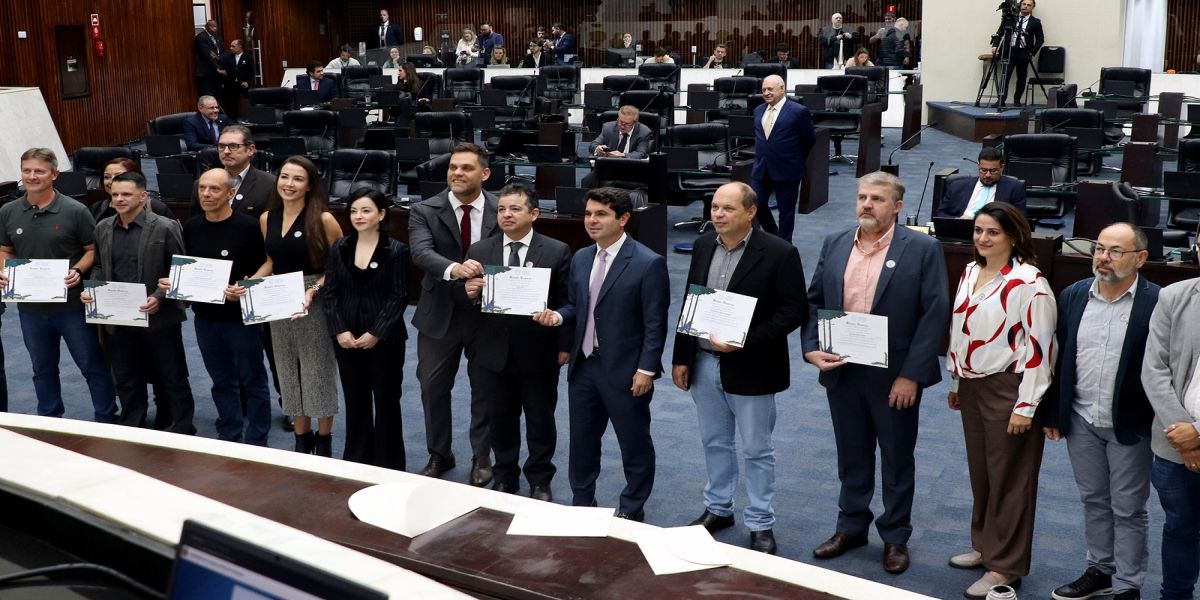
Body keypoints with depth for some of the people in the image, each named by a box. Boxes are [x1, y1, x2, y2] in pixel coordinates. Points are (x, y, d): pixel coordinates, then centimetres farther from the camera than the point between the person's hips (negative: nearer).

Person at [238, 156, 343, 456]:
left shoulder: (323, 219, -12)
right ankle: (301, 438, 25)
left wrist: (314, 290, -22)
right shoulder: (267, 219, 5)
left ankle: (324, 441, 18)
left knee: (318, 370, 3)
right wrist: (246, 284, 1)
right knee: (289, 372, 12)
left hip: (314, 302, -5)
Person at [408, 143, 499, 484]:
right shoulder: (425, 211, -8)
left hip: (487, 312, 0)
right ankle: (439, 455, 32)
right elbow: (421, 253, -25)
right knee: (433, 386, 11)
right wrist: (454, 269, -43)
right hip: (439, 314, 1)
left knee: (486, 386, 11)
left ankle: (481, 456, 31)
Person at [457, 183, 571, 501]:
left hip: (539, 353, -2)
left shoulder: (557, 252, -4)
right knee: (500, 418, 14)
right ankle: (505, 478, 31)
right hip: (494, 352, 2)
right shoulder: (479, 251, 3)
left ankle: (540, 482, 27)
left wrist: (564, 346, -7)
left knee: (540, 419, 11)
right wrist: (468, 291, -18)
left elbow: (566, 303, -3)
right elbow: (458, 294, 5)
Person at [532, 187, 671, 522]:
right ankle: (581, 503, 33)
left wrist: (646, 370, -16)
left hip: (625, 371, -6)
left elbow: (655, 324, -13)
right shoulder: (580, 259, 8)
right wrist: (557, 316, -5)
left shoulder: (648, 264, -13)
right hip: (583, 367, 6)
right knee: (581, 441, 17)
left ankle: (631, 510, 25)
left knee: (634, 444, 8)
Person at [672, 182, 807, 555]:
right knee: (714, 442, 18)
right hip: (704, 363, 5)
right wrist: (681, 358, 8)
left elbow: (795, 311, -15)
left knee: (756, 450, 6)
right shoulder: (703, 246, 5)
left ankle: (761, 525, 19)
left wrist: (744, 341, -22)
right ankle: (718, 509, 34)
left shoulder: (779, 254, -13)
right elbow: (689, 304, 11)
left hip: (750, 368, -5)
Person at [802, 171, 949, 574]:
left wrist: (911, 375, -16)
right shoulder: (834, 245, 4)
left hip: (895, 376, -4)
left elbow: (935, 315, -12)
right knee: (851, 456, 17)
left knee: (897, 459, 12)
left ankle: (895, 536, 27)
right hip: (841, 371, 4)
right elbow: (814, 302, 10)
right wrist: (811, 348, -6)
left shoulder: (922, 250, -10)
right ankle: (851, 526, 34)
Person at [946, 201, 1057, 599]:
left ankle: (1006, 568, 13)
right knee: (980, 471, 17)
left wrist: (1026, 406, -17)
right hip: (973, 387, 7)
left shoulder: (1028, 283, -16)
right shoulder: (970, 272, 7)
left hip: (1008, 388, -7)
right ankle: (985, 545, 33)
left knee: (1008, 477, 2)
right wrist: (956, 382, 19)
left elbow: (1038, 346, -17)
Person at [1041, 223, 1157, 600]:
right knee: (1093, 500, 19)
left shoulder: (1157, 303, -14)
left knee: (1128, 509, 8)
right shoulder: (1073, 296, 1)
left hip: (1130, 425, -4)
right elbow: (1058, 359, 6)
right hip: (1081, 420, 5)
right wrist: (1051, 413, 7)